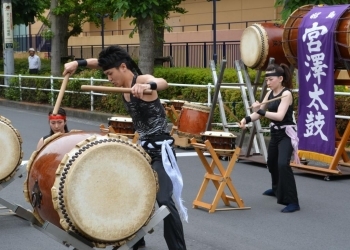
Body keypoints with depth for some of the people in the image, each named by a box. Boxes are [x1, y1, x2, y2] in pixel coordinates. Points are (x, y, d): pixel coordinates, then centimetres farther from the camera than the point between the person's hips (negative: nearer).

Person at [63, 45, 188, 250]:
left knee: (164, 199, -17)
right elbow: (99, 63, 16)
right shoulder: (123, 83, 4)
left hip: (160, 148, -10)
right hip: (143, 146, 10)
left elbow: (163, 83, -43)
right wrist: (78, 63, 0)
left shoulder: (143, 79, -20)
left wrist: (147, 86, -64)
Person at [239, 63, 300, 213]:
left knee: (283, 164, -24)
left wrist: (261, 111, -39)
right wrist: (247, 119, -12)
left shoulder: (286, 94, -18)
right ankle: (277, 189, 52)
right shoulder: (270, 93, 5)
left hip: (286, 134, -9)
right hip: (275, 133, 9)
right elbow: (260, 112, 6)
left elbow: (280, 116, -30)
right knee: (271, 163, 24)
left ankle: (292, 202, -21)